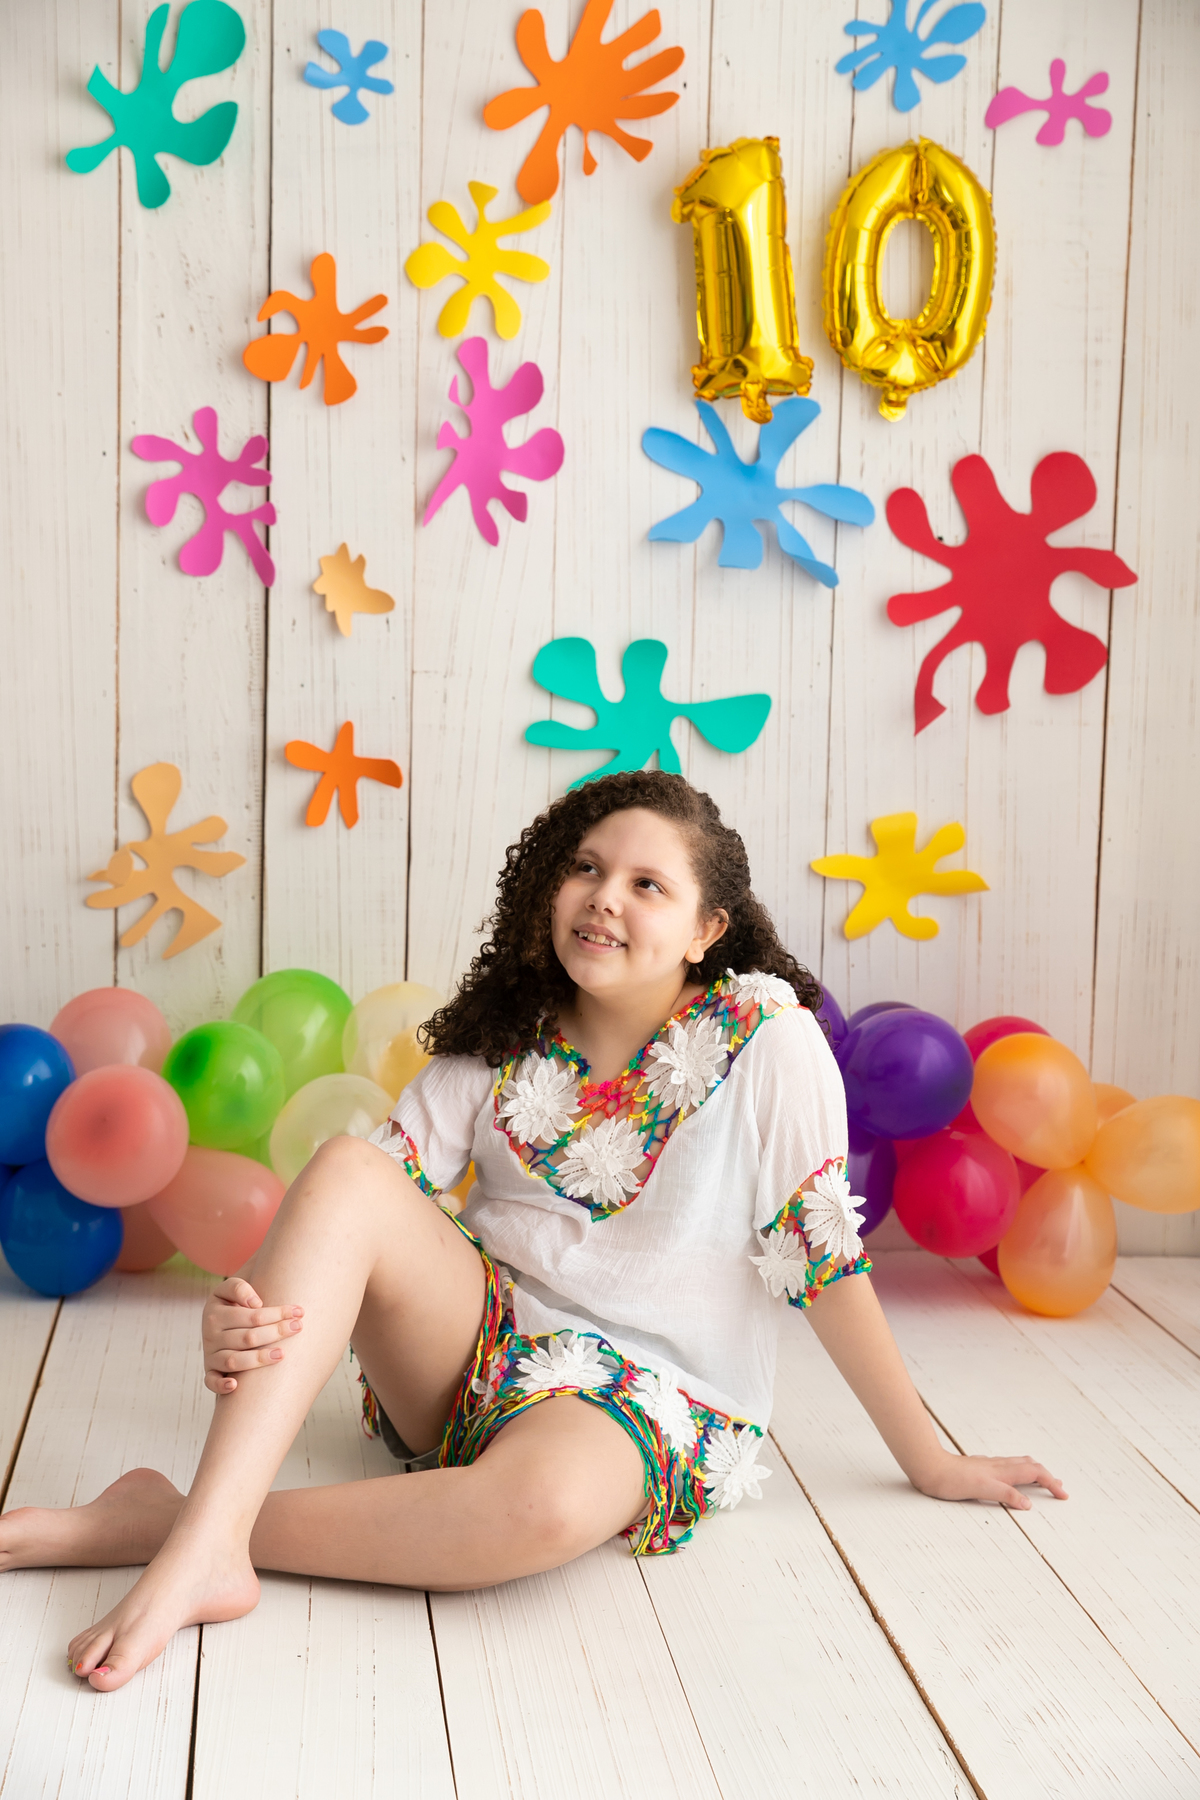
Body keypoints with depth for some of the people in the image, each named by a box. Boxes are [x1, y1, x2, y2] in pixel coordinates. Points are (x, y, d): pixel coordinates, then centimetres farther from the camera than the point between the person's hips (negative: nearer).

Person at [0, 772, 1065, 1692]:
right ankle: (206, 1544, -32)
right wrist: (245, 1308, -25)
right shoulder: (500, 1042, 3)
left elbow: (825, 1250, -8)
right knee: (345, 1167, -24)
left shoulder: (766, 1038, -10)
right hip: (477, 1342, 4)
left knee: (548, 1504, -41)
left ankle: (175, 1521, -24)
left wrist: (929, 1460, -5)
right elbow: (367, 1207, -5)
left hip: (650, 1394, -4)